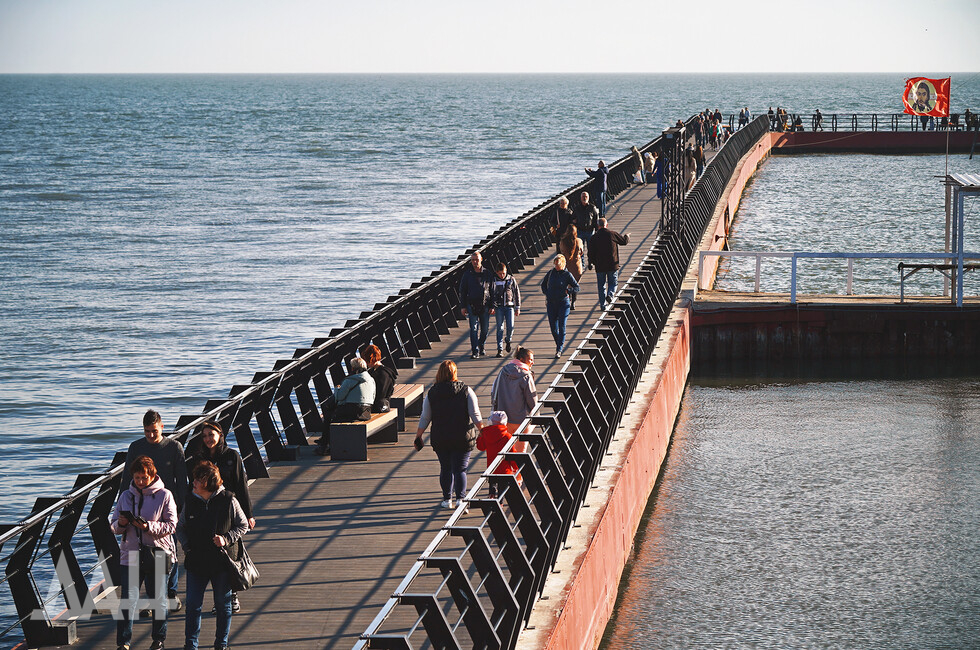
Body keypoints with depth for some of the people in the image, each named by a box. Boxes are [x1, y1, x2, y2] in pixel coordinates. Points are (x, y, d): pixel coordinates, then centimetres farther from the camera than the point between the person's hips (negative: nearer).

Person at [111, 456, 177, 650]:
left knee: (158, 600, 9)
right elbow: (114, 526, 13)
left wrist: (148, 526, -19)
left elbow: (171, 526, -6)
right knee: (128, 600, -5)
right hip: (130, 556, 2)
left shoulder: (164, 495, -2)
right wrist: (121, 523, -10)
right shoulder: (126, 496, 9)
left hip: (158, 555, -2)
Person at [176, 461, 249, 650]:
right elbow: (180, 527, 15)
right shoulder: (190, 501, 1)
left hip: (222, 563, -2)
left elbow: (243, 526, 2)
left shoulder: (228, 501, -8)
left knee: (223, 605, 9)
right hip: (196, 562, 2)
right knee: (193, 605, 2)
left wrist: (226, 539, -14)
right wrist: (186, 546, -1)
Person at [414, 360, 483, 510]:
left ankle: (447, 499, 19)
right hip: (463, 437, -2)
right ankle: (460, 499, -13)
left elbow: (425, 418, 3)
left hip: (440, 439, 2)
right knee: (460, 469, 0)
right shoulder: (466, 391, -5)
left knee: (445, 468, 14)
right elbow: (475, 415, -5)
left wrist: (418, 436, 14)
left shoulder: (432, 393, 0)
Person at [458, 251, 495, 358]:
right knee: (474, 328, -7)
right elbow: (462, 291, 6)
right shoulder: (467, 274, 3)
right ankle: (475, 351, -8)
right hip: (472, 305, -1)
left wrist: (492, 306, 2)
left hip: (485, 305, 1)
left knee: (485, 328, 7)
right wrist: (463, 306, -1)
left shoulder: (487, 273, 4)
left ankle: (482, 348, 26)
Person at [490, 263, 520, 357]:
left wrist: (517, 308, 5)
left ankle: (508, 340, 23)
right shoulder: (494, 281, 0)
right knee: (500, 328, -4)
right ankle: (500, 350, -1)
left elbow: (517, 293, 7)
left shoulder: (511, 279, 2)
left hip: (509, 306, 0)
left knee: (510, 327, -9)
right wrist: (492, 307, 0)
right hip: (499, 307, 0)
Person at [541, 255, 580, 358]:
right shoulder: (551, 273, 5)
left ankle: (559, 350, -9)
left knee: (561, 327, -10)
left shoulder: (567, 275, -6)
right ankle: (560, 345, 29)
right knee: (553, 328, 7)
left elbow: (577, 288, -1)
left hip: (563, 303, -4)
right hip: (551, 304, 4)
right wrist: (546, 293, 9)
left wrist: (567, 291, -15)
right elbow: (543, 283, 22)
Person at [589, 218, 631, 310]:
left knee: (601, 285, 11)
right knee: (613, 283, 13)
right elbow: (624, 241, 8)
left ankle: (602, 304, 11)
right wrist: (627, 236, 31)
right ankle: (610, 294, -16)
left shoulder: (595, 237, -4)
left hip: (600, 266, 1)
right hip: (613, 265, -1)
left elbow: (590, 254, -1)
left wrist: (595, 262, 16)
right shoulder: (613, 234, -6)